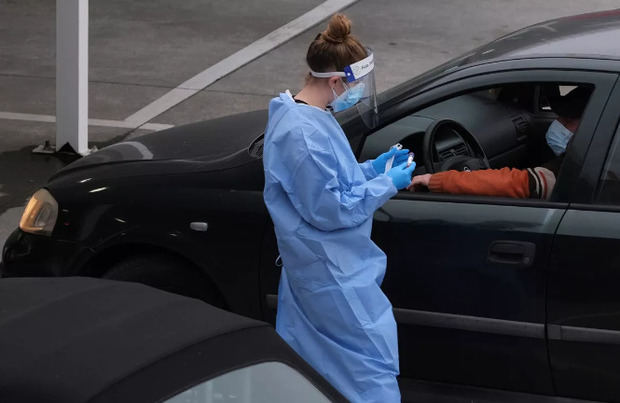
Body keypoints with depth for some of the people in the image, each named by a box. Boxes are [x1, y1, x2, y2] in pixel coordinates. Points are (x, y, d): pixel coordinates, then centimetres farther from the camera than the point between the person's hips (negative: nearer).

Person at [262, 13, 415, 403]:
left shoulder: (300, 116, 5)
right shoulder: (304, 135, -28)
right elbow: (328, 209, -25)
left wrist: (373, 168, 5)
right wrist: (386, 185, -16)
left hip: (315, 264, 10)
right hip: (333, 271, -10)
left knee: (304, 355, 21)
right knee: (373, 359, -1)